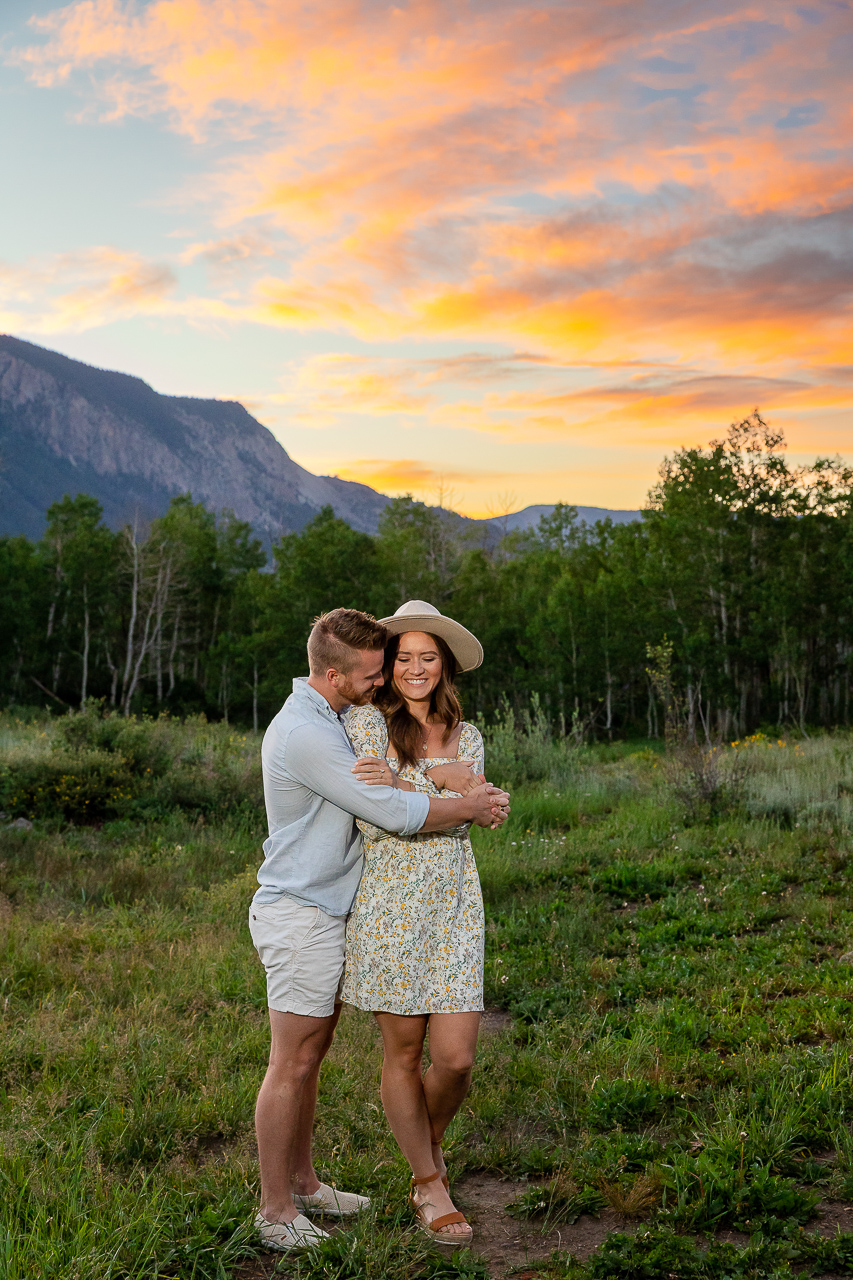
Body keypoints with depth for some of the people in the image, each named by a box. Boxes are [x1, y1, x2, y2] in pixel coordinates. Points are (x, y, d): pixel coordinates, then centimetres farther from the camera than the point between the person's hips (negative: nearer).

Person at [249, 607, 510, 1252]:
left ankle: (301, 1182, 28)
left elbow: (392, 785, 19)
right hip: (299, 915, -10)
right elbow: (394, 812, -21)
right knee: (292, 1065, -1)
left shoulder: (333, 720, 13)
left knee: (310, 1057, 16)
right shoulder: (303, 733, -21)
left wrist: (472, 798, 3)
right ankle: (276, 1210, 9)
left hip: (325, 913, 10)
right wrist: (472, 808, -7)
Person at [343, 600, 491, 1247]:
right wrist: (445, 784, -13)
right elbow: (372, 822, -10)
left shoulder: (467, 736, 11)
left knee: (456, 1056, -2)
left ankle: (429, 1144, 31)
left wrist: (403, 784, -17)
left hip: (454, 904, 3)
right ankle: (430, 1187, 25)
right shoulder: (367, 721, -2)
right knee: (403, 1051, 7)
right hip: (390, 902, -3)